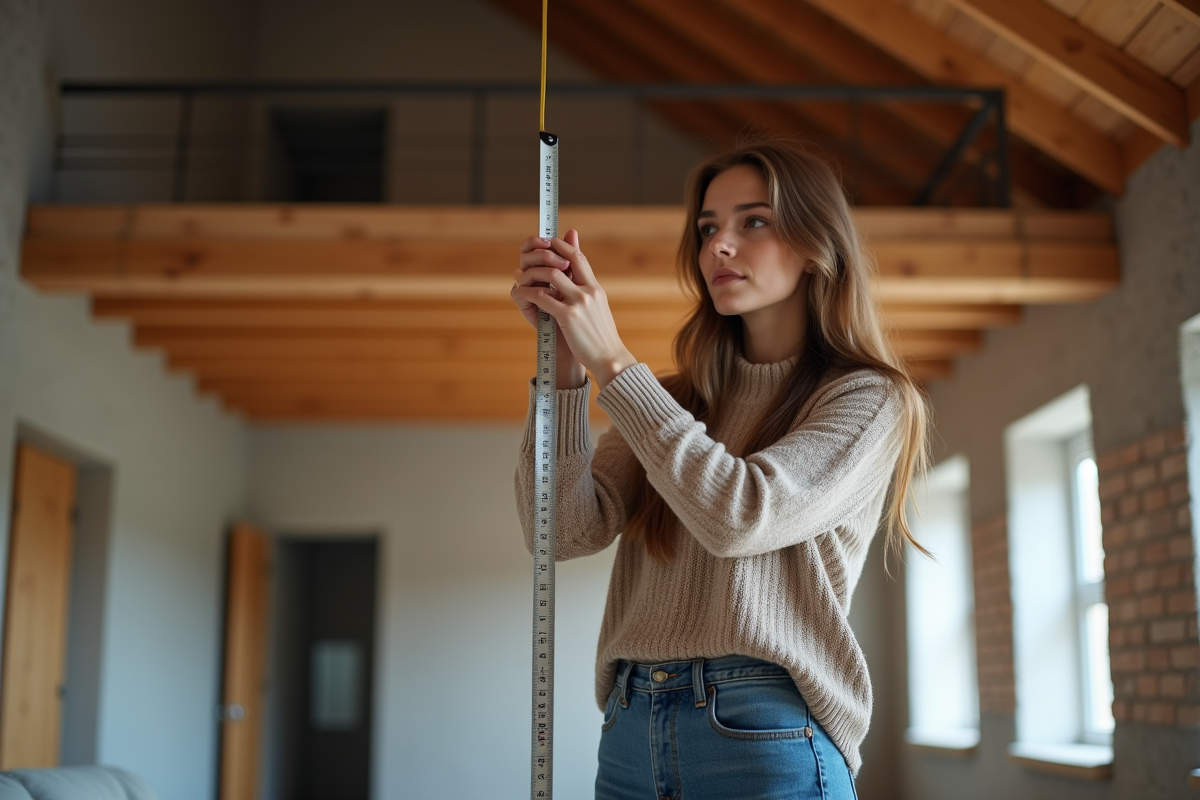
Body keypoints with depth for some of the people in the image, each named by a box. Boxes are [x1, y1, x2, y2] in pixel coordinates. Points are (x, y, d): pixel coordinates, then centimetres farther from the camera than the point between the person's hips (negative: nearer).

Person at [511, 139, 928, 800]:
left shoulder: (869, 398, -1)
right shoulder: (677, 398, 11)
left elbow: (742, 516, -17)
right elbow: (567, 530, -2)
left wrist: (610, 360, -15)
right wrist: (565, 363, -11)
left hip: (766, 732, -4)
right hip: (630, 728, 4)